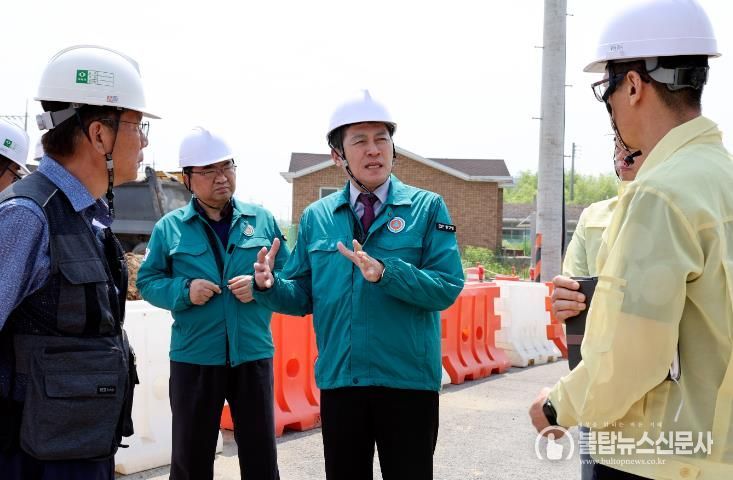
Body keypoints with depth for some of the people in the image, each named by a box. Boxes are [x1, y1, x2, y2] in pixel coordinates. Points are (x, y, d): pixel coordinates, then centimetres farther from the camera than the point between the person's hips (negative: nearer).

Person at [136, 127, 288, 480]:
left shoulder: (262, 220, 5)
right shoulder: (169, 227, 2)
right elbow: (147, 281, 4)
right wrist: (184, 291, -14)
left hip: (253, 355, 1)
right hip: (194, 358, -1)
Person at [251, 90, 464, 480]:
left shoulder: (427, 208, -3)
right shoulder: (315, 217, 7)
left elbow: (447, 287, -12)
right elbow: (304, 296, 7)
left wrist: (386, 273, -26)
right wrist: (270, 286, -14)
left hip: (409, 380, -2)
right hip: (338, 380, 3)